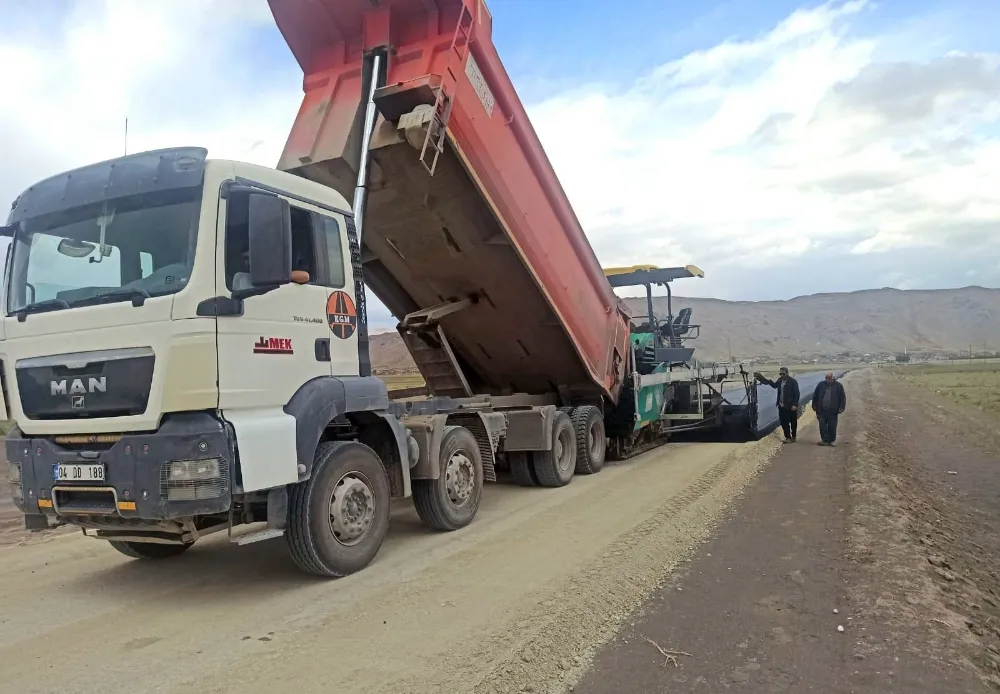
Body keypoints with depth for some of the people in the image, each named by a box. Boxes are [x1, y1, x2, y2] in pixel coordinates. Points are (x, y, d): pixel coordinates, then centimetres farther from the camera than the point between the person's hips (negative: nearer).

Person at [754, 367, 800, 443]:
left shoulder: (793, 381, -13)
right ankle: (788, 437, 20)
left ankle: (793, 437, 24)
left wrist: (795, 405, -19)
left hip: (791, 406, -5)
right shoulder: (780, 380, 5)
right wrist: (769, 381, 7)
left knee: (793, 422, 9)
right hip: (781, 406, 6)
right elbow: (774, 385, 26)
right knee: (784, 422, 8)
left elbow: (796, 394, -14)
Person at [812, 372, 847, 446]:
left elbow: (843, 397, 2)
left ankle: (831, 441, 15)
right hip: (821, 410, 2)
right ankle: (825, 440, 6)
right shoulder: (821, 384, 5)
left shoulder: (838, 386, 0)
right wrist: (814, 406, 9)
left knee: (832, 427, 4)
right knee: (822, 426, -1)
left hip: (832, 411, -2)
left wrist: (841, 408, -5)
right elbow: (815, 396, 11)